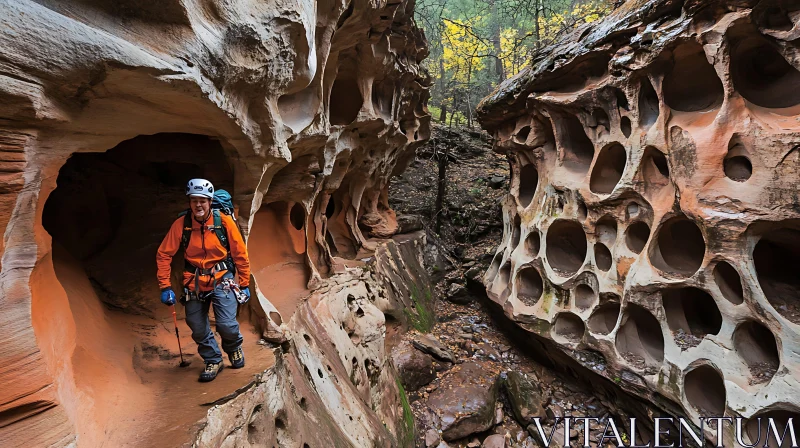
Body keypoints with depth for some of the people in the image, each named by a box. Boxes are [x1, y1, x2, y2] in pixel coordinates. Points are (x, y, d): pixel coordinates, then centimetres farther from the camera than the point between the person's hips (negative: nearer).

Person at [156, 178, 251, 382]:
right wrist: (165, 286, -5)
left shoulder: (225, 221, -13)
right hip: (195, 283, 3)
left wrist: (244, 284, -2)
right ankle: (213, 360, 32)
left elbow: (240, 254, -5)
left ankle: (234, 347, 22)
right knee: (198, 329, 7)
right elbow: (163, 255, -1)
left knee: (226, 325, -12)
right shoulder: (181, 224, -9)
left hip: (222, 279, -2)